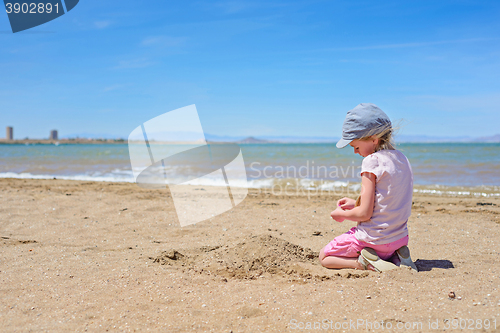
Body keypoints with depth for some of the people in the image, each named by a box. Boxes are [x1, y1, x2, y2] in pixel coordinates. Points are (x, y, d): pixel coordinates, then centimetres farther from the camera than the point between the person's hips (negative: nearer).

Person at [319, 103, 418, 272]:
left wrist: (341, 214, 0)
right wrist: (356, 203, 15)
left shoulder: (372, 161, -19)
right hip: (399, 238, 8)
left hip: (374, 238, -8)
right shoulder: (402, 158, 6)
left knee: (324, 256, 11)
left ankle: (367, 263, -9)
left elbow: (364, 213, -19)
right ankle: (394, 257, 8)